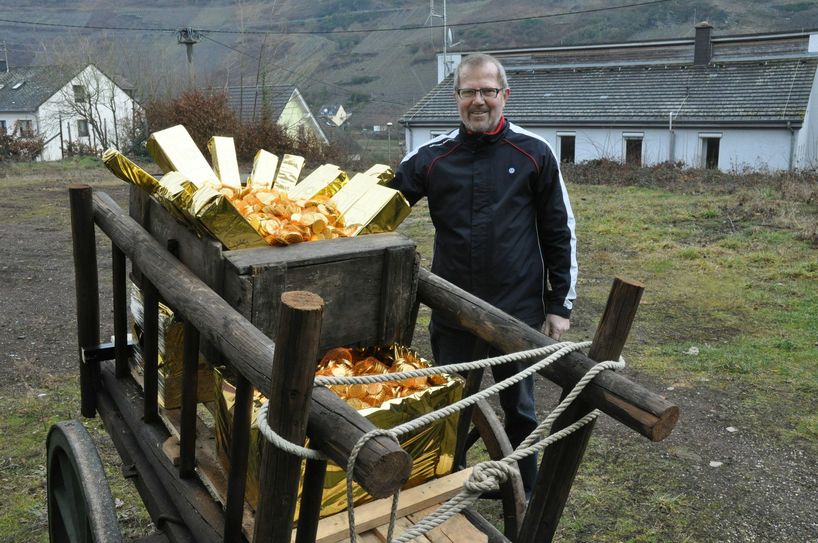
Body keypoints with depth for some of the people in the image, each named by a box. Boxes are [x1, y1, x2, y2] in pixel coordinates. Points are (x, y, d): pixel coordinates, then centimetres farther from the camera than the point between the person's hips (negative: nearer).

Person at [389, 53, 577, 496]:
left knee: (518, 407, 16)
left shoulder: (534, 153, -4)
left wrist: (561, 304, 0)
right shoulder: (432, 156, 0)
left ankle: (525, 495, 38)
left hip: (518, 309, -1)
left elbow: (560, 233, 1)